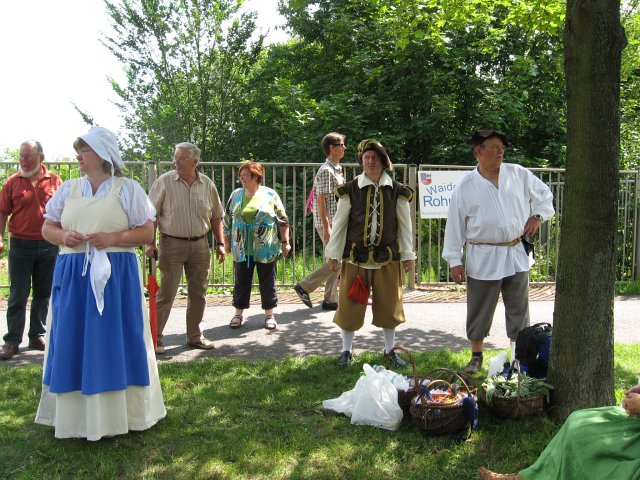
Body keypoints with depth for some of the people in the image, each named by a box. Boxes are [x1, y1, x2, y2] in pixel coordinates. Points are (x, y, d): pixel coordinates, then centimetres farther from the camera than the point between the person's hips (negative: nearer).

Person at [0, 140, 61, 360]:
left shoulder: (54, 181, 1)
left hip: (48, 245, 1)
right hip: (20, 245, -1)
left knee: (43, 294, 10)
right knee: (18, 295, 1)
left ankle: (37, 335, 22)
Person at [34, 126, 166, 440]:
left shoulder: (127, 189, 1)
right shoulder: (68, 189, 12)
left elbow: (147, 233, -2)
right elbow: (47, 227, 16)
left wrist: (111, 238, -16)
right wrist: (63, 236, -7)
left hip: (115, 275, -3)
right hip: (72, 275, 4)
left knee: (114, 341, 0)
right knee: (73, 342, 6)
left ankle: (119, 413, 13)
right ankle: (75, 413, 18)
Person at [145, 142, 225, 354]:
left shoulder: (207, 185, 4)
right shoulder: (164, 182, -5)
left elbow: (216, 217, 12)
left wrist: (220, 243, 8)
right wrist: (151, 243, -10)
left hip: (200, 245, 4)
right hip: (172, 243, -3)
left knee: (198, 293, 10)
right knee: (166, 293, -3)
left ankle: (194, 335, 24)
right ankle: (156, 337, 9)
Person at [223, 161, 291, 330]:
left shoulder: (270, 194, -1)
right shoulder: (236, 195, 7)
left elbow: (282, 221, 1)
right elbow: (227, 221, 13)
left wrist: (285, 242, -1)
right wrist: (227, 242, 12)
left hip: (266, 249, -2)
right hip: (242, 250, 2)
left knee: (268, 282, 6)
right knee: (241, 282, 8)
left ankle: (269, 315, 18)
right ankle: (238, 314, 21)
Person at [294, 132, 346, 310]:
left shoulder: (337, 170, 16)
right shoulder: (326, 171, -14)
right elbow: (321, 200, -19)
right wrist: (326, 227, -22)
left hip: (335, 222, 10)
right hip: (327, 223, -10)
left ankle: (331, 300, 17)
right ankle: (305, 286, -1)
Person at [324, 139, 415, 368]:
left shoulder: (397, 191, 1)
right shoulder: (350, 190, -2)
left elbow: (405, 225, 6)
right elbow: (339, 224, 1)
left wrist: (408, 254, 4)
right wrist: (333, 254, 0)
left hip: (388, 258, 1)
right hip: (356, 257, -1)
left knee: (389, 305, 10)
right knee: (350, 305, 4)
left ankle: (390, 350, 27)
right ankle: (347, 351, 20)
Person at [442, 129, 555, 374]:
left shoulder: (518, 174, 4)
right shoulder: (466, 186, -4)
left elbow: (544, 194, 19)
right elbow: (455, 224, -2)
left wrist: (537, 216, 3)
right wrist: (454, 260, -4)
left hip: (516, 255, 3)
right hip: (483, 258, -2)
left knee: (519, 310, 11)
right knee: (479, 311, 7)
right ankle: (476, 357, 25)